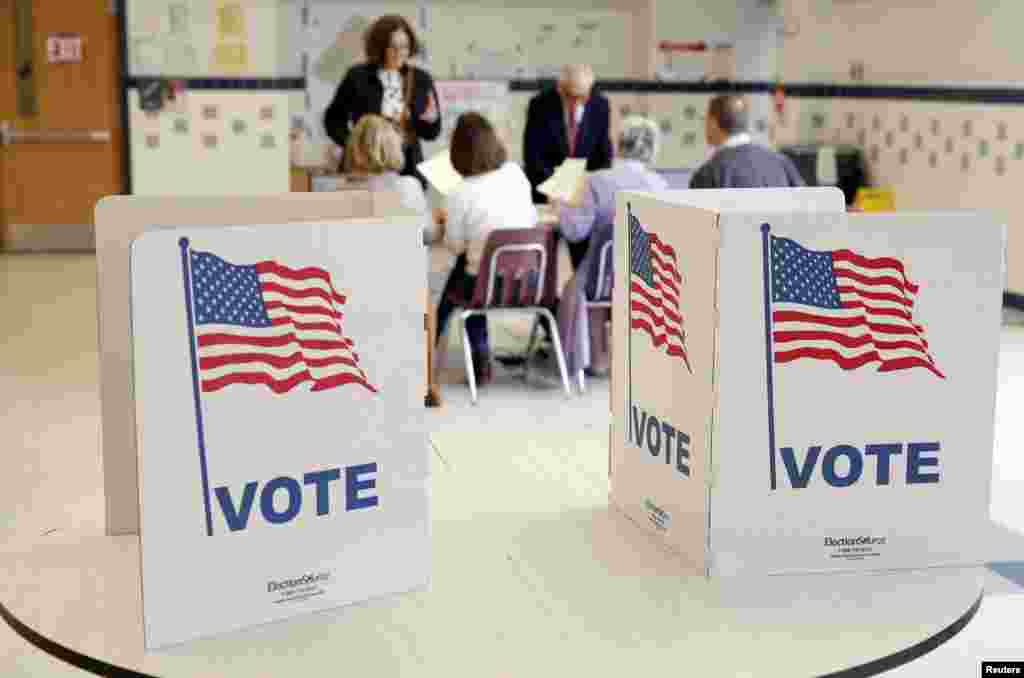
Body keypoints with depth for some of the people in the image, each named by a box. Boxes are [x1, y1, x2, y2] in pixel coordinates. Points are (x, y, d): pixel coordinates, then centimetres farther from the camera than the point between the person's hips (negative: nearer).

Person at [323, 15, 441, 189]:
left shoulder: (421, 80, 6)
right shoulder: (358, 77, -1)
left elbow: (432, 133, 8)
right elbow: (332, 118, 7)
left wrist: (431, 120, -14)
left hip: (408, 170, 2)